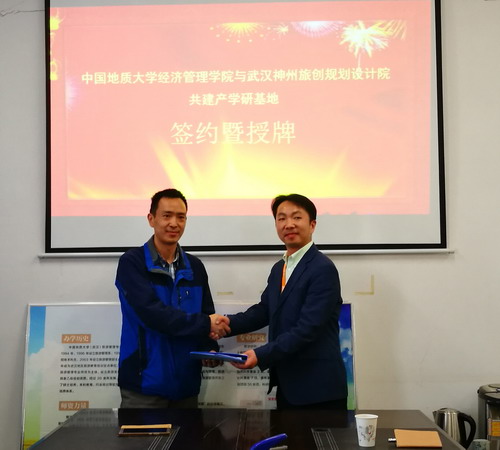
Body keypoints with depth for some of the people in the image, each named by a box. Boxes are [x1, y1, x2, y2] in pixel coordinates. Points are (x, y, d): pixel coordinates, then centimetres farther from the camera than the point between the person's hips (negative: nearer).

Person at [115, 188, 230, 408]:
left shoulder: (195, 267, 9)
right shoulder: (132, 262, -7)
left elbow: (207, 317, 12)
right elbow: (152, 313, -19)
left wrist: (209, 349, -8)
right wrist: (205, 324, -17)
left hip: (186, 384, 5)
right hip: (144, 383, -5)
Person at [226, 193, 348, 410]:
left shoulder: (323, 269, -15)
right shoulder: (278, 269, 14)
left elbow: (307, 329, -21)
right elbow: (264, 310, 12)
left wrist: (260, 355, -25)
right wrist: (226, 323, -5)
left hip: (318, 388, -8)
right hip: (287, 386, 8)